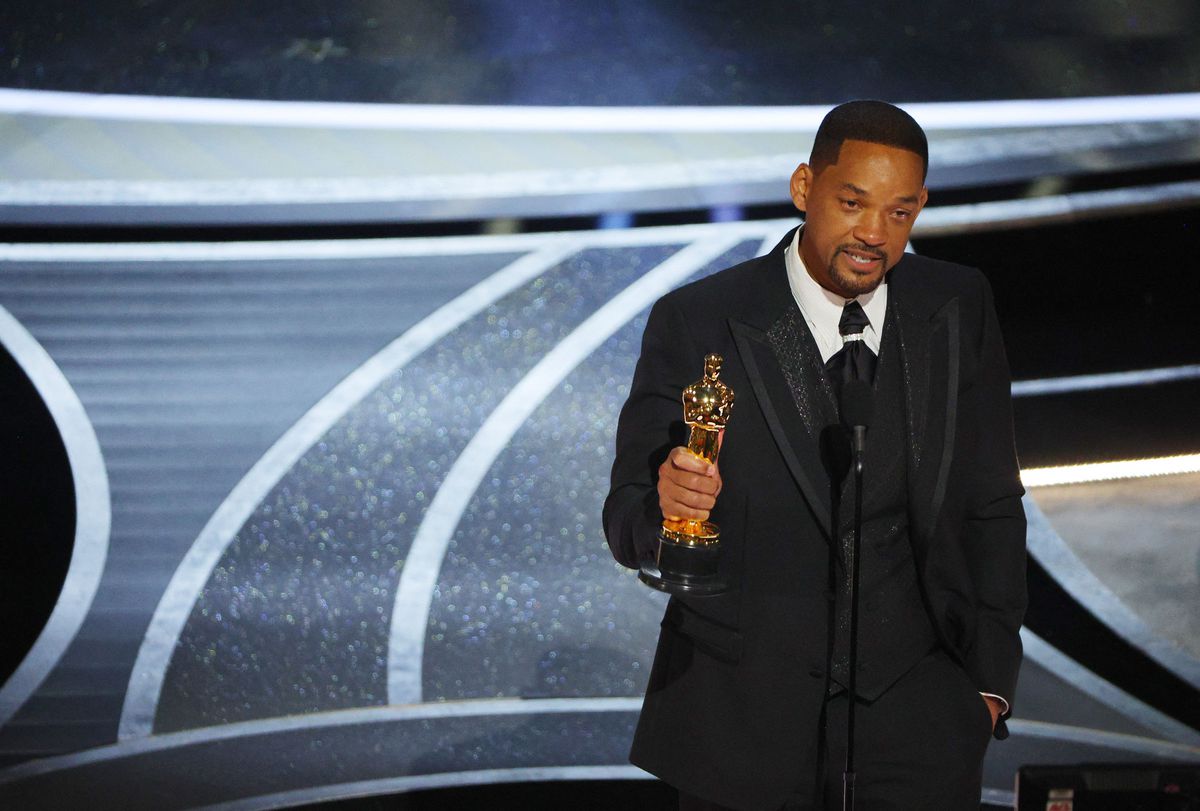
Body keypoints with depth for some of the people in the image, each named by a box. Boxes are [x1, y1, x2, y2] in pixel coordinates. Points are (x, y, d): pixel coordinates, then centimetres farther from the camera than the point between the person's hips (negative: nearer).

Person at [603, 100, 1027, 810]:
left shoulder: (959, 308, 1)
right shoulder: (696, 323, -9)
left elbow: (991, 506, 7)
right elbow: (628, 525, -9)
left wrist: (990, 682, 5)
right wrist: (668, 504, -32)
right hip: (740, 719, -1)